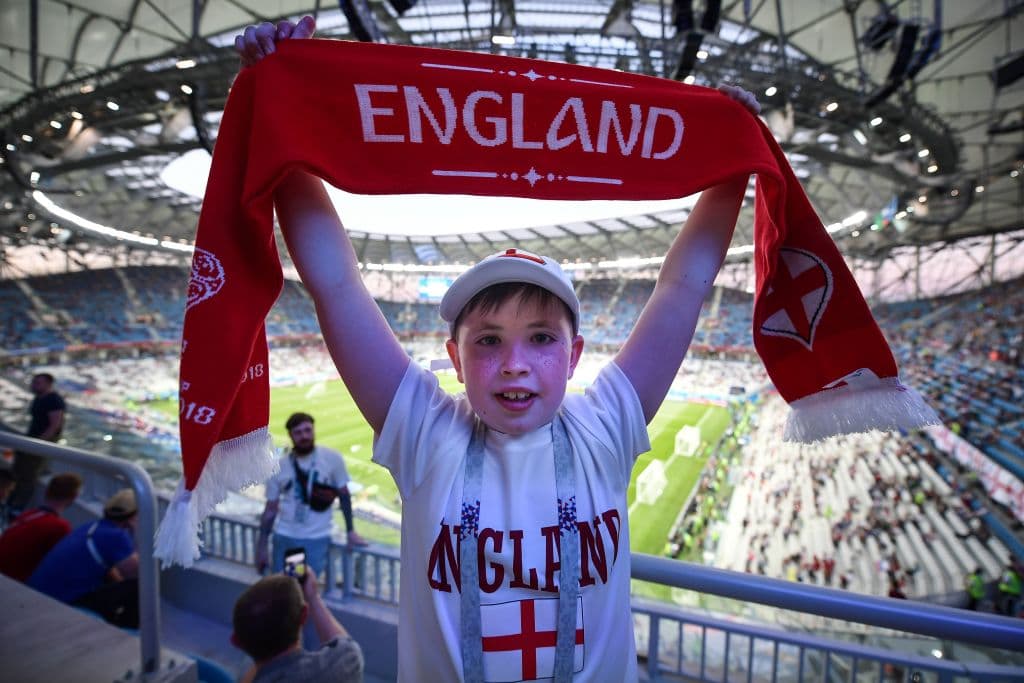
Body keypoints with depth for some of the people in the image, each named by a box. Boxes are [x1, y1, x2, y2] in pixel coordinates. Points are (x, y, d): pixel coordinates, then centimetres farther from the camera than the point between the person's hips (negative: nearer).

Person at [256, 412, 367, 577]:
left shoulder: (332, 458, -8)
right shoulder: (279, 467, -1)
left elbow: (343, 495, 1)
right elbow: (271, 509, 7)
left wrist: (350, 531, 1)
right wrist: (262, 545, 4)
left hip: (317, 538, -2)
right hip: (284, 537, 3)